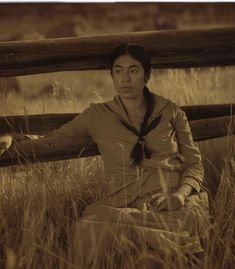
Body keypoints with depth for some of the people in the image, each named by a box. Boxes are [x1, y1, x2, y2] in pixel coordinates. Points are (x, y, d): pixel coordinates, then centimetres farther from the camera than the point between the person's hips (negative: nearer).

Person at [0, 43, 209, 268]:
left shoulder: (170, 112, 14)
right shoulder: (98, 116, 14)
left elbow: (194, 164, 13)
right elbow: (51, 140, 18)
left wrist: (182, 193, -8)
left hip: (176, 202, -1)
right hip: (126, 204, 1)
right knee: (91, 226, -35)